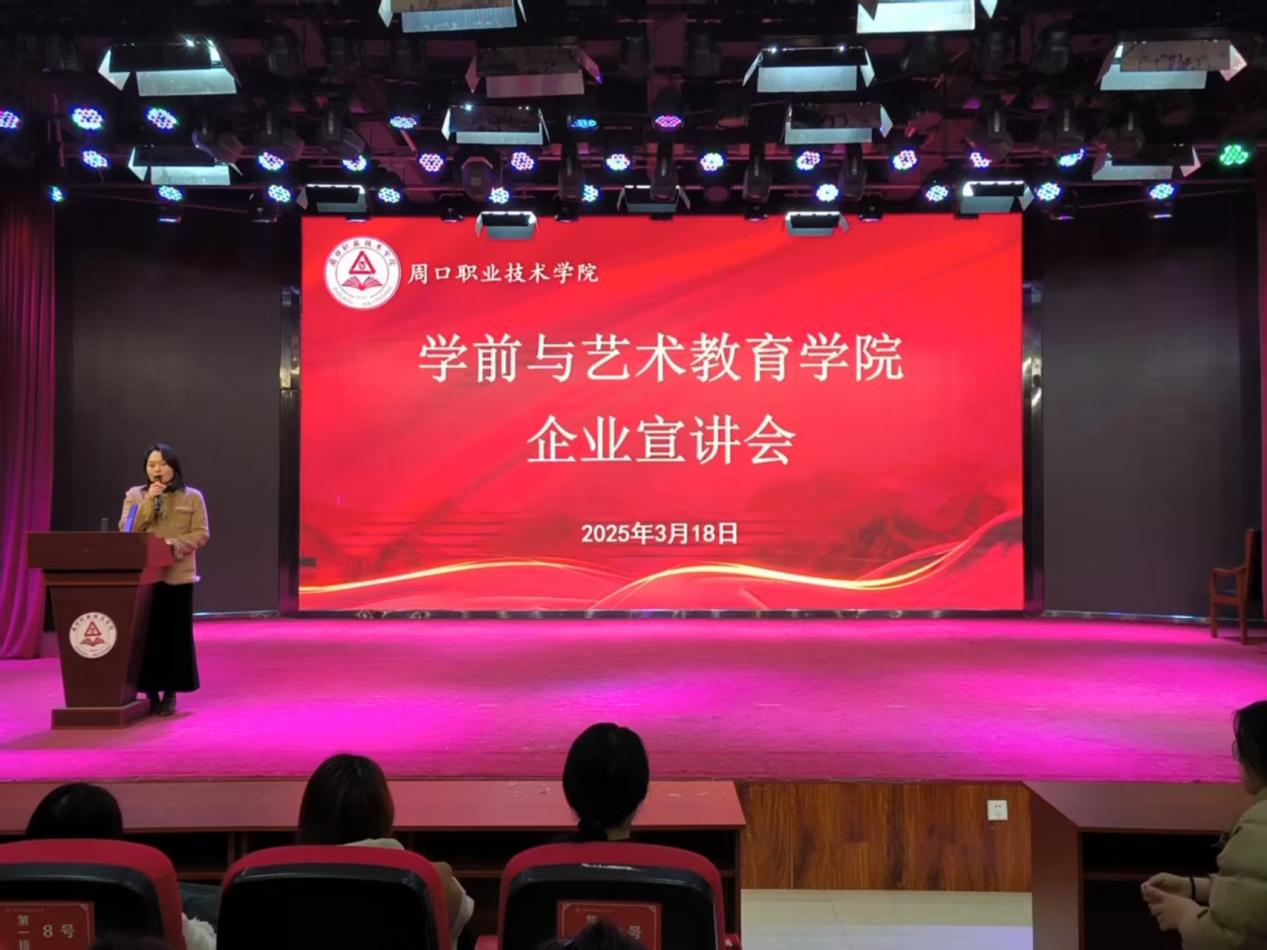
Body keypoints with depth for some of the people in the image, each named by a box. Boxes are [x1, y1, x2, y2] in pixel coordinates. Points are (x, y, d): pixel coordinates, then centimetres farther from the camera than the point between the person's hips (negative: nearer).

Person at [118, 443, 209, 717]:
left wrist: (174, 544, -18)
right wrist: (150, 500, -10)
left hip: (177, 575, -1)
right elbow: (126, 531, -3)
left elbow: (201, 534, -1)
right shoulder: (135, 495, 9)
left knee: (175, 634, 1)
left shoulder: (192, 497, 4)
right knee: (147, 633, 1)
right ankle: (151, 692, 11)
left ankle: (170, 693, 11)